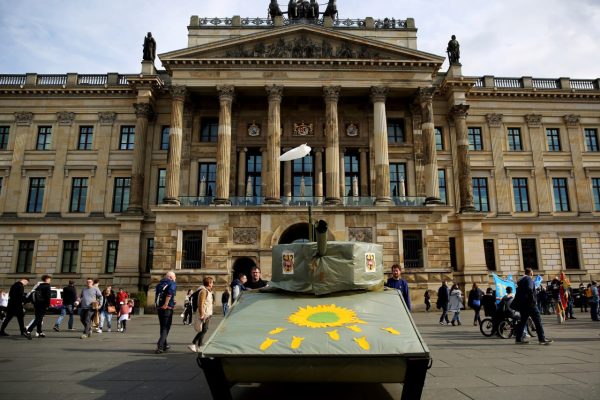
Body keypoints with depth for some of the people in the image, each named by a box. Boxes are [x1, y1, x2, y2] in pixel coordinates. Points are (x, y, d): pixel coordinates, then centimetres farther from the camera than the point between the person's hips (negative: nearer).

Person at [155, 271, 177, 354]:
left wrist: (158, 304, 9)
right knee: (165, 328, -1)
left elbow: (156, 295, 8)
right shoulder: (172, 284, -5)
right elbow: (169, 293, -23)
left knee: (163, 327, 18)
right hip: (167, 308, -6)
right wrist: (166, 304, -21)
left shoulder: (160, 283, 14)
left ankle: (165, 345, 29)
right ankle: (160, 346, -13)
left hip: (159, 308, 6)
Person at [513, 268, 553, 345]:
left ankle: (518, 338, 13)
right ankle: (542, 339, -2)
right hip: (529, 304, -9)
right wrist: (533, 300, -18)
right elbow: (529, 290, -24)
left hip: (522, 304, 9)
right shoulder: (529, 279, -10)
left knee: (523, 321, 12)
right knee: (537, 321, -3)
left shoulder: (520, 280, 18)